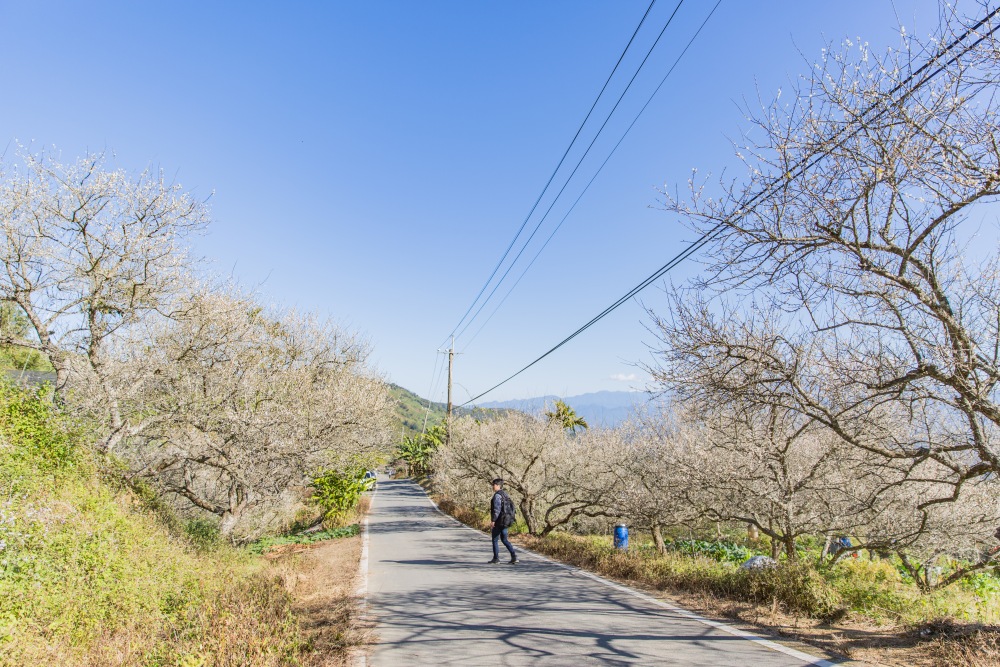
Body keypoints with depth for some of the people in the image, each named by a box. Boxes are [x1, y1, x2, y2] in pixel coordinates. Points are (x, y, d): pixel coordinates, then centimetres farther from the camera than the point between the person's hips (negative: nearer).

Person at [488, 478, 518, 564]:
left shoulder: (497, 495, -15)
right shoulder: (505, 494, 13)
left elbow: (497, 509, -23)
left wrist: (493, 521, -20)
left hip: (498, 522, -9)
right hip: (505, 521, 9)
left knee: (495, 540, 5)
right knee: (504, 539, 14)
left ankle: (496, 558, 12)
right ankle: (514, 556, 5)